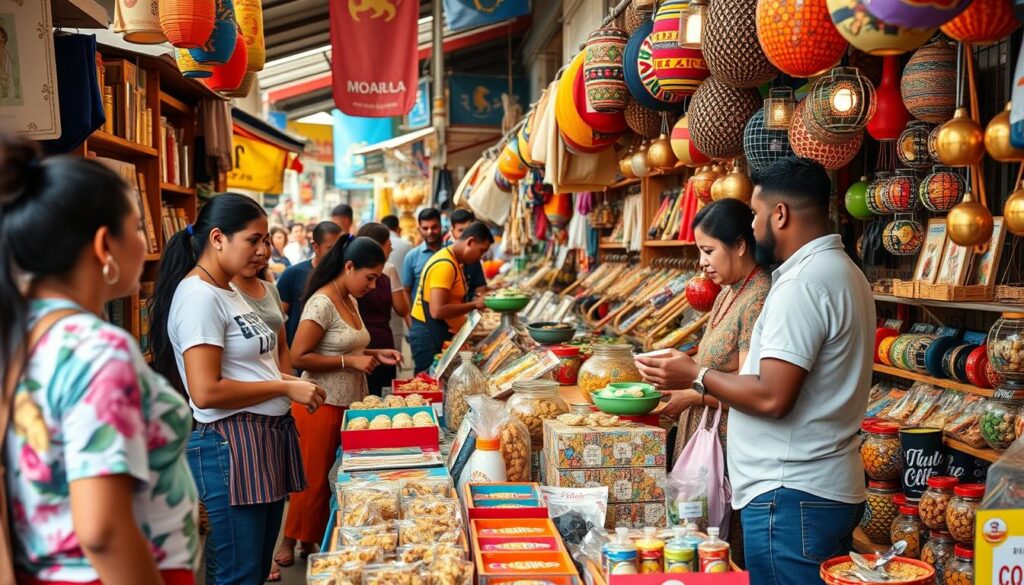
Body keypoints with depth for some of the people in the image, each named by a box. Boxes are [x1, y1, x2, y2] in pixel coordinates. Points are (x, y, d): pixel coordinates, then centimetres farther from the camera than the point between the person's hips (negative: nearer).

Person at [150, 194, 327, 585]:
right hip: (229, 446, -10)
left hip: (266, 439, 10)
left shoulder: (229, 292, 14)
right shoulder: (199, 296, -16)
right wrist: (285, 388, -15)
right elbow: (206, 392, -23)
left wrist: (288, 380, 5)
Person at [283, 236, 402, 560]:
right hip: (323, 405, -8)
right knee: (315, 479, 3)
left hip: (350, 402, 8)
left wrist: (375, 355, 6)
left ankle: (317, 539, 24)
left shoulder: (351, 300, 9)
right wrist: (350, 361, -21)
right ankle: (290, 543, 19)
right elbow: (299, 357, -20)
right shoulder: (322, 303, -18)